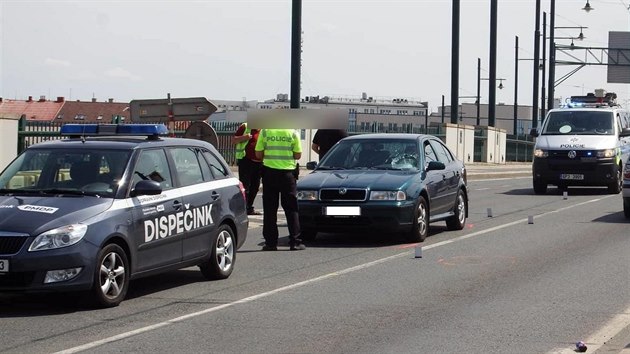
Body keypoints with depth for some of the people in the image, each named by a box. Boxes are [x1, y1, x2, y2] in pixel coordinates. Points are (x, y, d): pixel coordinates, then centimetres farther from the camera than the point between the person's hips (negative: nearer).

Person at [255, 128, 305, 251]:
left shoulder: (265, 131, -3)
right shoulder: (292, 132, -4)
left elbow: (258, 154, -1)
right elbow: (298, 155, -1)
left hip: (269, 171, 0)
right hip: (287, 172, 0)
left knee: (270, 209, 6)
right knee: (291, 209, 6)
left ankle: (270, 242, 4)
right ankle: (295, 242, 3)